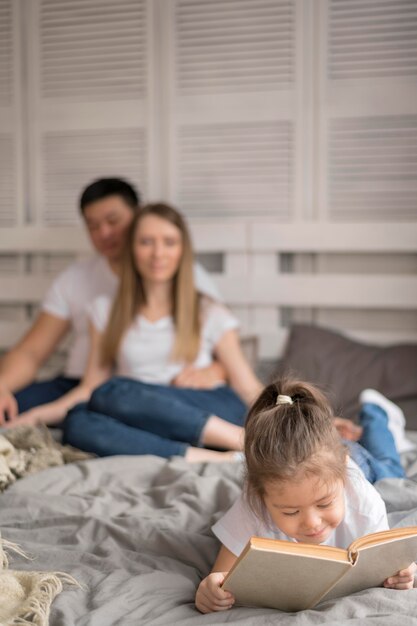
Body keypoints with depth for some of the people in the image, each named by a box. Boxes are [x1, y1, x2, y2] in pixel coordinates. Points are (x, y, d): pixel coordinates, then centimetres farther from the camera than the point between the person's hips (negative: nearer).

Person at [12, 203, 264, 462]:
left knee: (114, 393, -30)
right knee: (78, 421, -31)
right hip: (146, 426, 3)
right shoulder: (106, 311, 20)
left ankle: (239, 439, -30)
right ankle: (214, 459, -38)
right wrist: (37, 414, 2)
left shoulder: (210, 313, 14)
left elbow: (249, 388, 9)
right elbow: (91, 388, 18)